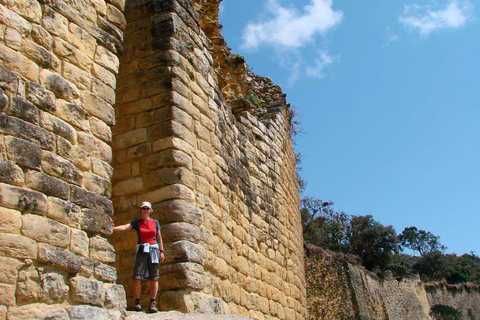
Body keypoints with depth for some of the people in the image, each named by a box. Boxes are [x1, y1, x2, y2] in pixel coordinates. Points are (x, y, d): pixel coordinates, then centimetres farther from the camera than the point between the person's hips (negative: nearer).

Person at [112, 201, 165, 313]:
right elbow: (125, 227, -7)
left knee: (154, 277, -5)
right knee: (137, 277, -11)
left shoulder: (155, 222, 13)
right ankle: (137, 302, -6)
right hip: (141, 250, -1)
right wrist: (113, 228, -25)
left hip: (154, 250, 1)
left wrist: (162, 251, 6)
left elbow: (159, 238, 14)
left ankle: (152, 303, -3)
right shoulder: (137, 223, 9)